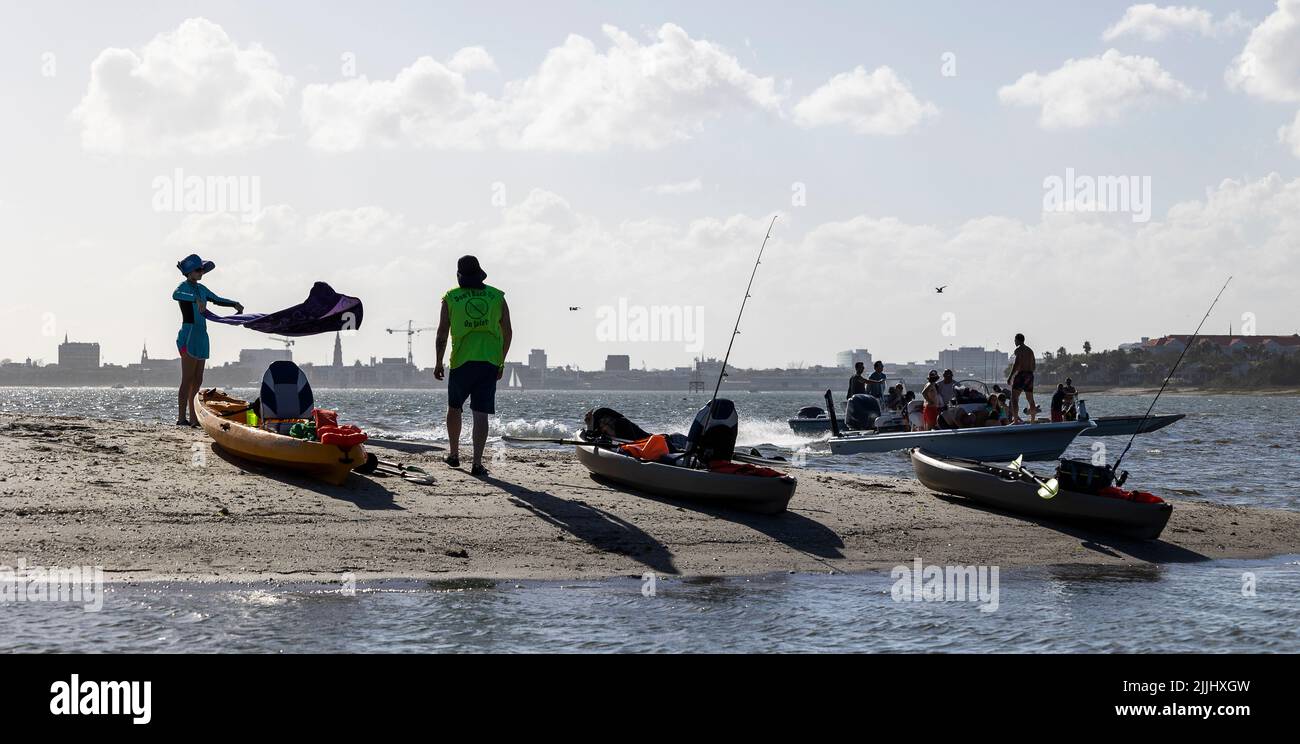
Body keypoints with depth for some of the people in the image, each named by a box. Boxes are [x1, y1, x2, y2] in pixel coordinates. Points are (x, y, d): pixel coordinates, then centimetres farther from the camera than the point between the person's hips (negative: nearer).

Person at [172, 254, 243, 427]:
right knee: (187, 380, -12)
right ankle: (181, 417, -14)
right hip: (189, 335, -9)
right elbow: (176, 295, -31)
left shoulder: (201, 289, 17)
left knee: (197, 380, 8)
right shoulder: (184, 287, -8)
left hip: (201, 336, 9)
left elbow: (217, 300, 30)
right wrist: (196, 300, -46)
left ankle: (194, 418, 10)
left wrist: (234, 304, 14)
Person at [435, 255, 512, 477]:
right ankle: (477, 463, -9)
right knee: (481, 413, -2)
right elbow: (507, 333, 7)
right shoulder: (497, 297, 5)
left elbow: (442, 332, -3)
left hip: (461, 361, -1)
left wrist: (439, 363, 4)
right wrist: (501, 362, 16)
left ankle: (454, 454, 29)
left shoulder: (451, 297, 1)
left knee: (454, 408, 20)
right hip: (489, 361, 1)